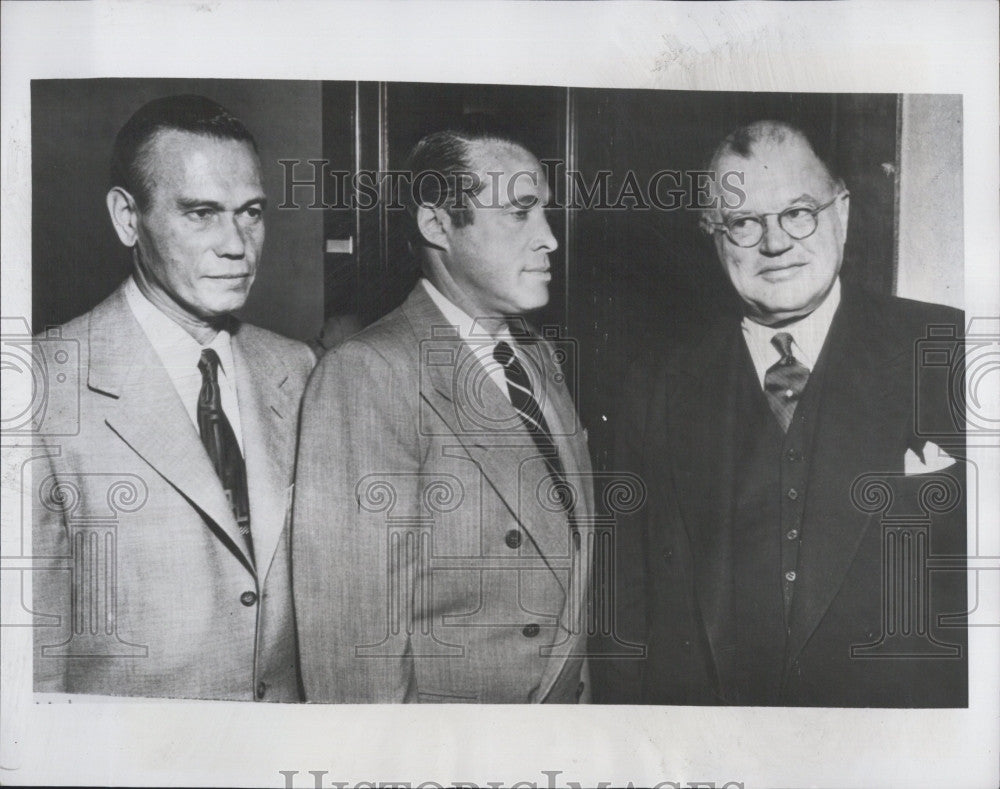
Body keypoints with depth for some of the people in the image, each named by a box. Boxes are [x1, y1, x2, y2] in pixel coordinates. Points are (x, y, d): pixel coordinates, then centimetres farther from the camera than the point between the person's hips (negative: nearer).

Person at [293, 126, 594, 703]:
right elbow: (351, 632, -23)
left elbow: (570, 569, 8)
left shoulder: (544, 356, 5)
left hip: (567, 697, 7)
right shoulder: (368, 373, -21)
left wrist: (582, 689, 6)